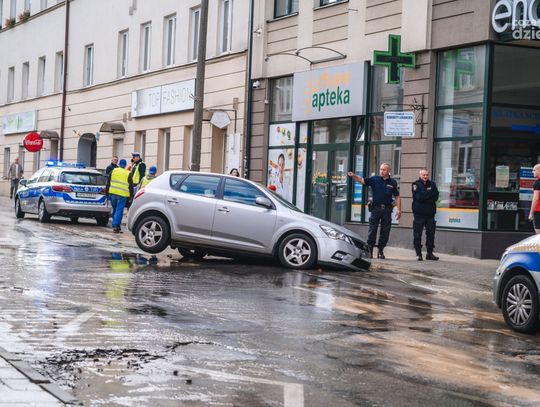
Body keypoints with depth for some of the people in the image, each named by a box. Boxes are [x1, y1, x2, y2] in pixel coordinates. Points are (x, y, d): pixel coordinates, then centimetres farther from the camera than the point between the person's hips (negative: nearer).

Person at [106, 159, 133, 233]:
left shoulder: (113, 171, 9)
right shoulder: (128, 174, 4)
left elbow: (108, 183, 11)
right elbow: (131, 186, 4)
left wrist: (107, 192, 16)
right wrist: (131, 196, 9)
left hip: (113, 193, 3)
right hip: (122, 194, -2)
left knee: (115, 210, 16)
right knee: (119, 211, -4)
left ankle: (115, 225, 20)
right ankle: (116, 226, -13)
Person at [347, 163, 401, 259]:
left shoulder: (393, 182, 6)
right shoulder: (374, 179, 3)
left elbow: (397, 197, 9)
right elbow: (362, 180, -6)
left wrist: (398, 210, 2)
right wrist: (353, 175, -24)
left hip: (387, 209, 1)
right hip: (376, 208, -1)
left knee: (385, 232, 5)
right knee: (372, 230, -1)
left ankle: (380, 251, 15)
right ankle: (369, 250, 5)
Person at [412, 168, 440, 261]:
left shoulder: (432, 184, 12)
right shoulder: (416, 185, 0)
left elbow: (436, 197, -2)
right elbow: (419, 197, -15)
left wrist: (425, 195, -12)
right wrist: (429, 192, -7)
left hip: (430, 212, 3)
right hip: (419, 213, -3)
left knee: (431, 234, 5)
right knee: (417, 235, -2)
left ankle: (430, 253, 13)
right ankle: (418, 254, 5)